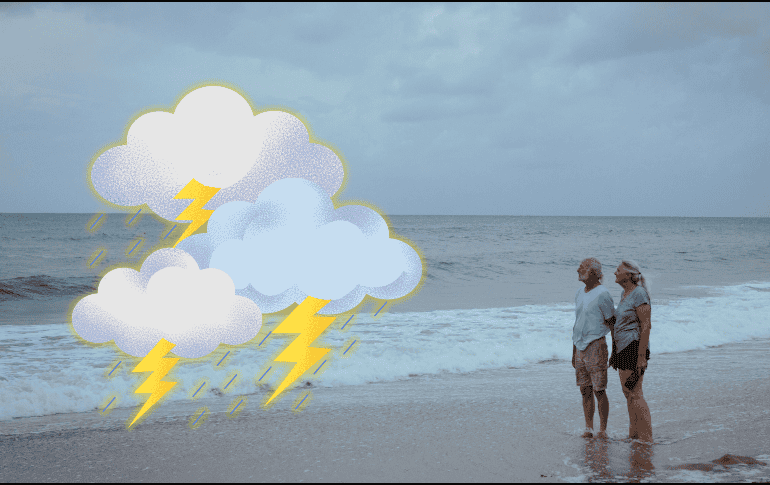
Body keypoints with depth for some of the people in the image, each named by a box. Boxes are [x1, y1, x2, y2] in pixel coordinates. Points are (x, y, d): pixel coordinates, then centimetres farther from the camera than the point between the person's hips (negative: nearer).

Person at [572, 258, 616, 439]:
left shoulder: (602, 295, -10)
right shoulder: (580, 293, 14)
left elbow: (613, 324, -6)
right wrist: (574, 352, 19)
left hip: (596, 346, -7)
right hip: (580, 347, 7)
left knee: (599, 390, -4)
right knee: (585, 390, 8)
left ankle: (603, 430, 4)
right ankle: (588, 429, 14)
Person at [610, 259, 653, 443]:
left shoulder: (639, 294, -14)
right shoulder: (625, 294, 14)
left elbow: (646, 325, -18)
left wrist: (642, 357, -21)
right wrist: (614, 352, 21)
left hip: (634, 347, -10)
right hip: (623, 347, 10)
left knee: (634, 394, -9)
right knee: (628, 393, 12)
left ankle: (647, 438, -4)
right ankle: (633, 436, 18)